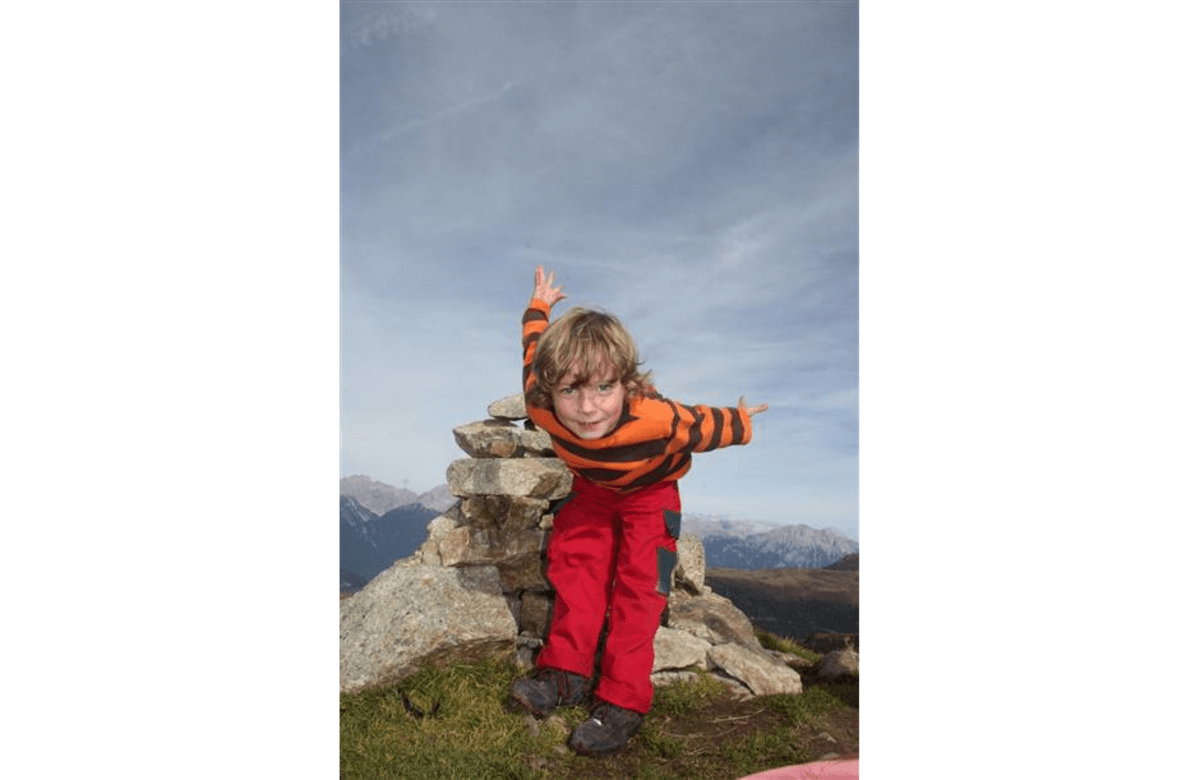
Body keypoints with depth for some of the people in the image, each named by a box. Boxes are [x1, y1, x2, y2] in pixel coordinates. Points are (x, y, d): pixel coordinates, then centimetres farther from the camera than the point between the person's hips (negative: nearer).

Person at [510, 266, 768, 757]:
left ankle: (623, 702, -13)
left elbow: (702, 426, -21)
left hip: (650, 493, -3)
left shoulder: (657, 419, -45)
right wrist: (540, 306, 6)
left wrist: (740, 423, 0)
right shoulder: (542, 408, -32)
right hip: (592, 488, 4)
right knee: (574, 561, -8)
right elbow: (534, 351, -10)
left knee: (638, 583, -13)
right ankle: (567, 673, -2)